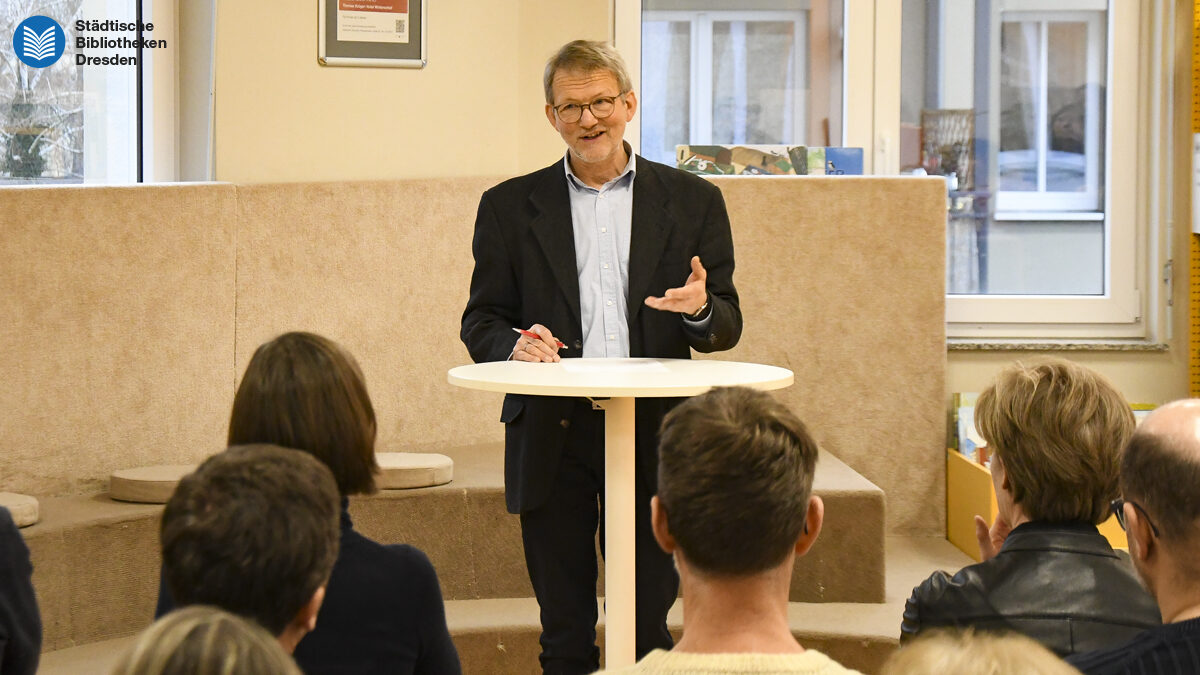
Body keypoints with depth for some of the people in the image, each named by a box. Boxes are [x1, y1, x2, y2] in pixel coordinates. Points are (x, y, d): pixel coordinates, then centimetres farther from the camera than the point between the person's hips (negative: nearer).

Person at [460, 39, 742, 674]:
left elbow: (727, 326, 8)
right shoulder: (509, 207, 8)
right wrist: (514, 344, -15)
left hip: (652, 436, 0)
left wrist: (701, 309, -16)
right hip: (552, 440, 0)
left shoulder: (693, 202, 8)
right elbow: (480, 321, 8)